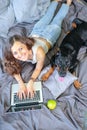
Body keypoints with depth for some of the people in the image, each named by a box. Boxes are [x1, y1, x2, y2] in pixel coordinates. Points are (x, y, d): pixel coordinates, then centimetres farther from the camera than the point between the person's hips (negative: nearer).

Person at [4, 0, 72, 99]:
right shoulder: (17, 53, -37)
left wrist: (31, 82, -48)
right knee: (48, 16, 32)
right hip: (35, 34, 3)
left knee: (57, 20, 28)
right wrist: (21, 84, -41)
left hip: (48, 37, -2)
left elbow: (38, 69, -32)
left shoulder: (39, 52, -49)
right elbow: (15, 69, -23)